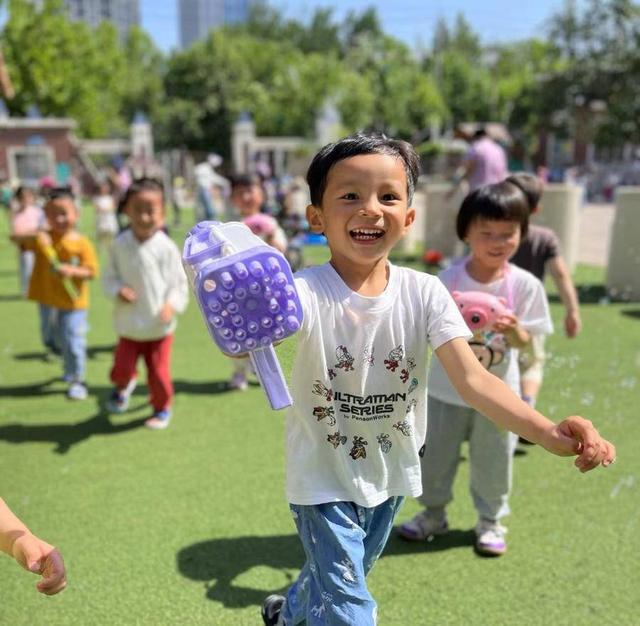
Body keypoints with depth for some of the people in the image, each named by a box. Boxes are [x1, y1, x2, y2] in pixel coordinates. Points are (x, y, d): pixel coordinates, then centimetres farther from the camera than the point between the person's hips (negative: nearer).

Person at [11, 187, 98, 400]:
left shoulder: (82, 243, -12)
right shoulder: (43, 238, -6)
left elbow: (91, 270, -13)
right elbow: (16, 238, -16)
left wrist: (72, 271, -31)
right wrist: (34, 237, -35)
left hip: (73, 302, -4)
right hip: (47, 300, 4)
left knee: (72, 342, -2)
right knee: (50, 340, 21)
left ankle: (77, 380, 15)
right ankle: (70, 365, 47)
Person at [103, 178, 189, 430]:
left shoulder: (166, 247, -13)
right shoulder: (119, 244, -6)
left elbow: (180, 283, -7)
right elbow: (110, 276, 4)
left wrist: (172, 305, -23)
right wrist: (118, 290, -16)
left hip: (159, 326, -2)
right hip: (128, 324, 2)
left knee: (159, 372, 6)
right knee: (122, 366, 5)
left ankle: (162, 408, 32)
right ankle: (123, 386, 43)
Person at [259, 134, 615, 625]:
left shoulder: (423, 293, -15)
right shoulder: (308, 292, -24)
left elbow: (472, 377, -22)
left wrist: (547, 431, -37)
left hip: (389, 473, 5)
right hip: (323, 479, -4)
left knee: (348, 577, 28)